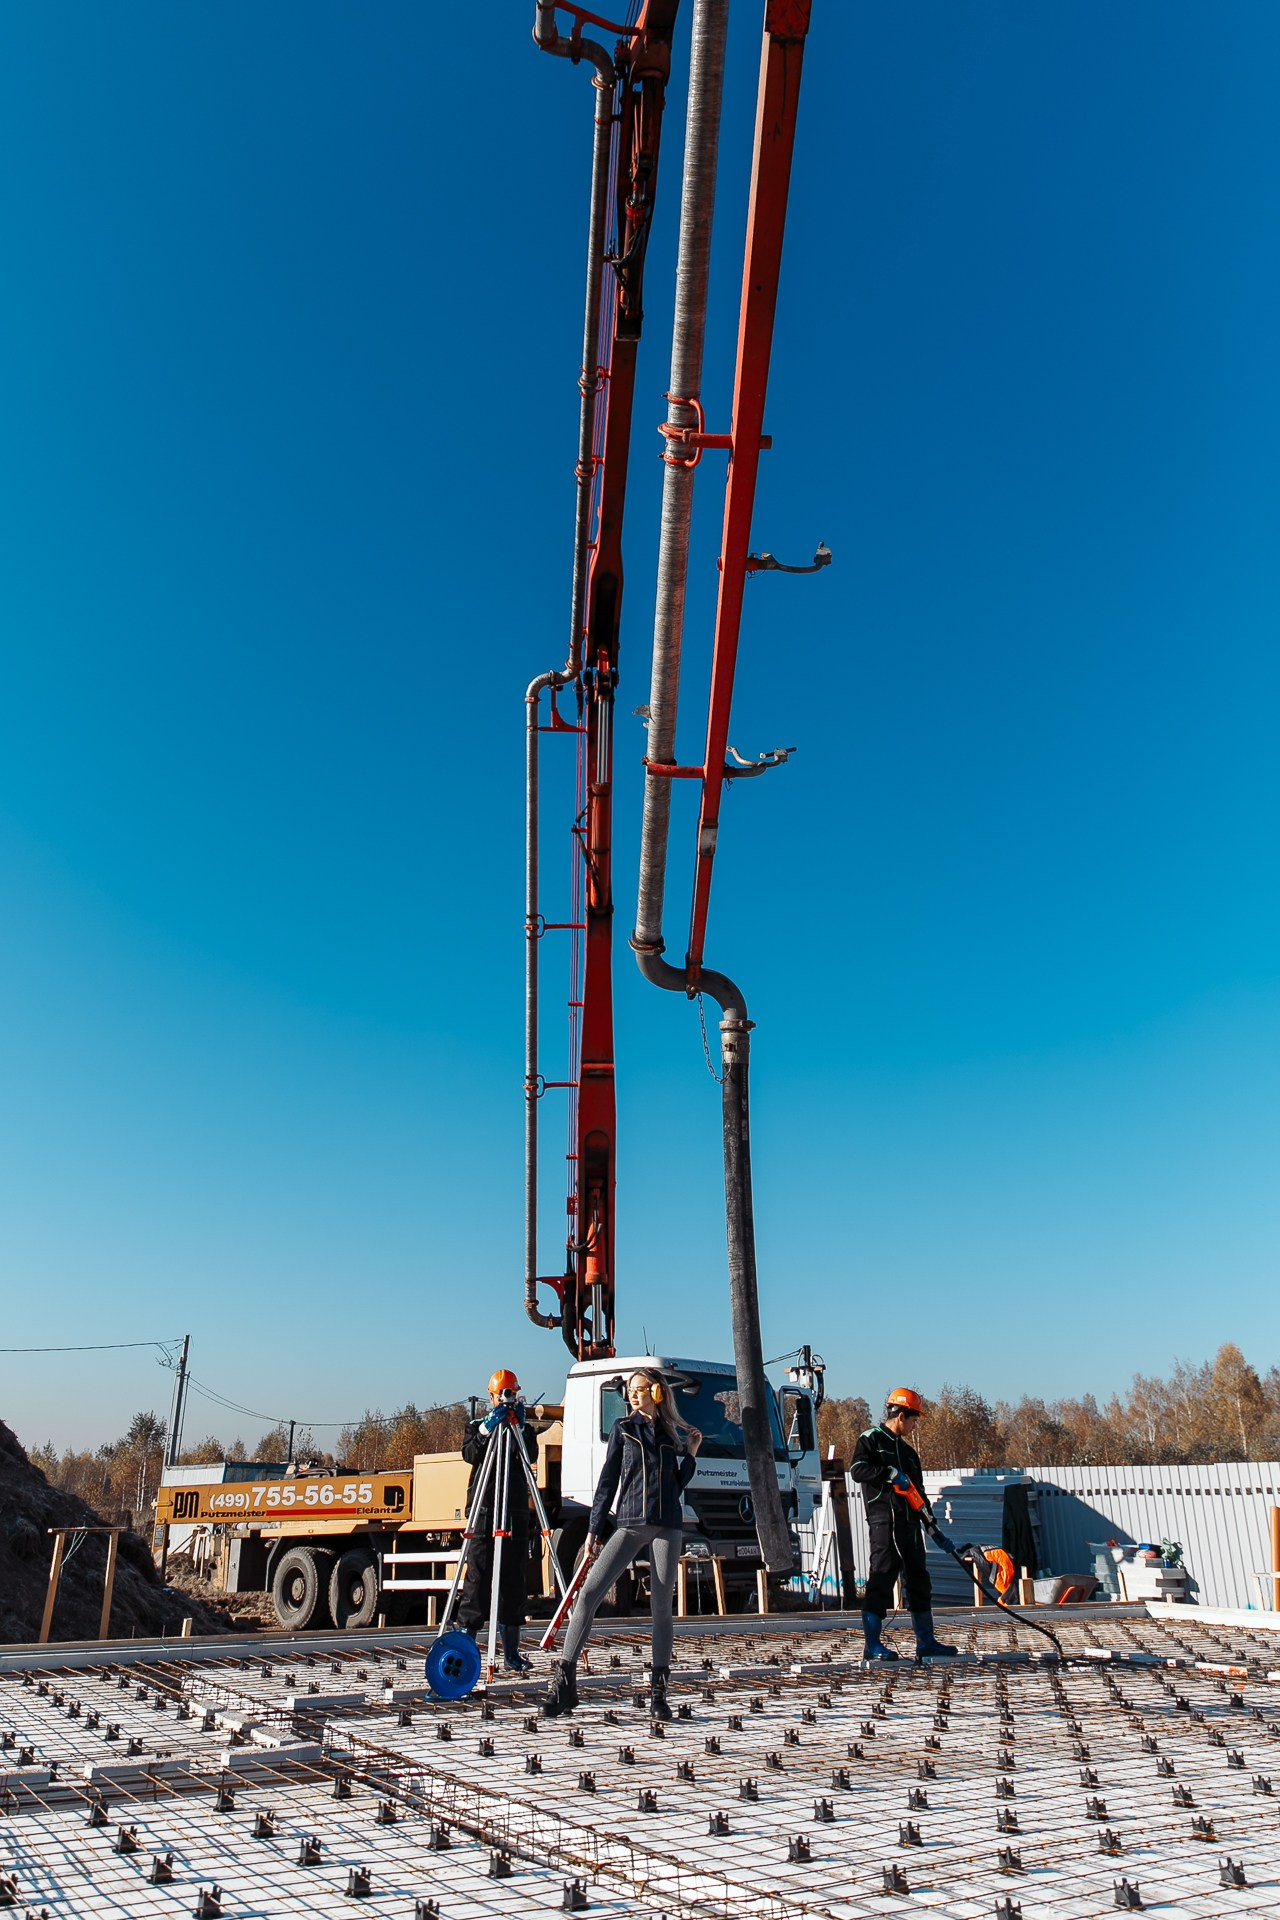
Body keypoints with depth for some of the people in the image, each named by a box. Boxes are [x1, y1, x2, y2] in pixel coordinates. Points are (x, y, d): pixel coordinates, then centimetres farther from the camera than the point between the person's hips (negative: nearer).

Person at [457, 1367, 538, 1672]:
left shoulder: (523, 1430, 15)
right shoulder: (477, 1426, 12)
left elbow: (531, 1457, -5)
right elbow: (470, 1454, -8)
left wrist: (520, 1428, -17)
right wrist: (487, 1429, -20)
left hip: (515, 1513, 2)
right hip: (483, 1512, -2)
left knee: (515, 1581, 2)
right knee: (478, 1578, -6)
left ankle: (511, 1652, 8)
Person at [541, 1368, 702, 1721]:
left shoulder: (673, 1434, 11)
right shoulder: (623, 1428, 8)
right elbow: (607, 1480, 7)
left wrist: (691, 1456, 6)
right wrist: (594, 1530, 4)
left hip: (667, 1527, 1)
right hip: (629, 1525, -1)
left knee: (661, 1607, 2)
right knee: (588, 1594, -12)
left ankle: (658, 1692, 11)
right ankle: (564, 1683, -6)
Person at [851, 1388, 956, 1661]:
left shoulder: (907, 1450, 22)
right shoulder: (871, 1439, -2)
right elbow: (859, 1470, -16)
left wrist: (928, 1515, 12)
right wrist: (890, 1473, -24)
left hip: (909, 1522, 8)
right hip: (884, 1520, -8)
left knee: (918, 1579, 11)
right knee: (881, 1578, -8)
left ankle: (926, 1642, 19)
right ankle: (873, 1646, -2)